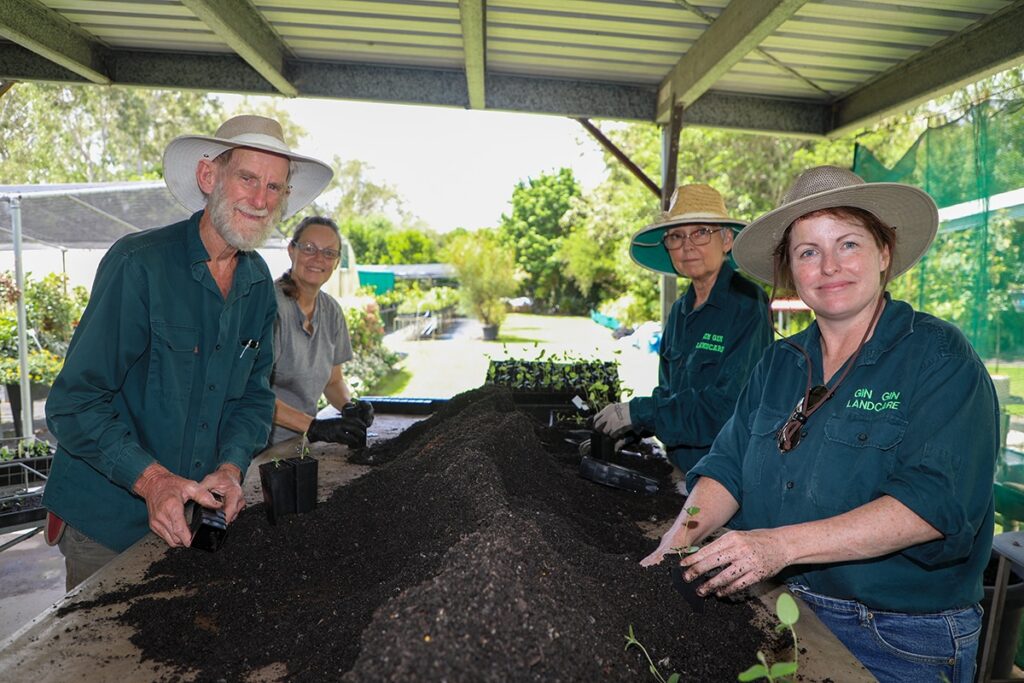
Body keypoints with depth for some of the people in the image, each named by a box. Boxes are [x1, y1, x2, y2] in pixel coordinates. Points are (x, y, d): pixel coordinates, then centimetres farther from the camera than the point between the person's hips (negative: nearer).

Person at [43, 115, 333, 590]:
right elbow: (73, 403, -19)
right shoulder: (138, 264, -20)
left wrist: (231, 468, -11)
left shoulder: (259, 284, -1)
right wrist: (151, 479, -29)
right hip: (106, 519, -5)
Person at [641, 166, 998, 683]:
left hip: (902, 640, -4)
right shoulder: (778, 364, 3)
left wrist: (784, 544, -32)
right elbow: (729, 464, 0)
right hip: (776, 613, 5)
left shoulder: (939, 357, -13)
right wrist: (677, 541, -18)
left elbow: (936, 500, -24)